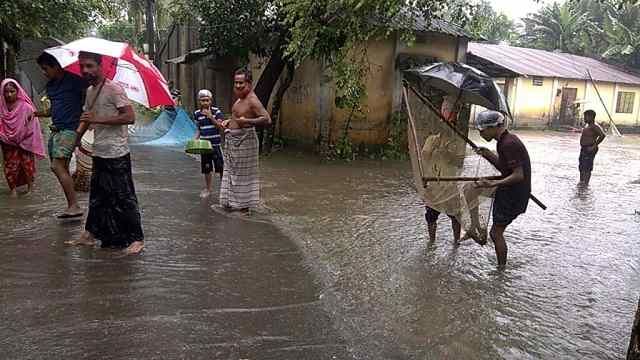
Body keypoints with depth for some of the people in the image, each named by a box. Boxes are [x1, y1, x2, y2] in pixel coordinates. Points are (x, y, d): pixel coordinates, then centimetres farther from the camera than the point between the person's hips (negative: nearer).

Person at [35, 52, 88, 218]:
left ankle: (74, 206, -17)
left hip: (70, 129, -8)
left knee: (57, 165, -18)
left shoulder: (74, 80, -7)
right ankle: (72, 206, 13)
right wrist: (38, 113, 8)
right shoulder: (50, 85, 17)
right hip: (56, 130, 8)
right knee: (62, 168, 7)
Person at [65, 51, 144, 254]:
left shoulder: (113, 89, -11)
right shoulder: (90, 91, 15)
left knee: (124, 198, -4)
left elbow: (130, 116, -21)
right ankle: (90, 234, 27)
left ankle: (136, 239, 5)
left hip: (116, 154, -8)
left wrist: (99, 119, -23)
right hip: (99, 153, 8)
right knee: (97, 196, 16)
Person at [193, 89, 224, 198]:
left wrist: (210, 116, -20)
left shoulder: (216, 111, -4)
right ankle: (207, 189, 22)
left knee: (221, 167, -3)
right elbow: (198, 129, 14)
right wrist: (195, 139, 0)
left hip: (216, 143, -3)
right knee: (206, 168, 10)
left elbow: (220, 126, -11)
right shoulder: (197, 113, 6)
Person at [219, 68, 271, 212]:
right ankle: (233, 202, 27)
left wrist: (247, 121, -32)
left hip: (244, 140, -10)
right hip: (233, 139, 10)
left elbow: (267, 119, -27)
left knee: (243, 173, -1)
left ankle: (244, 205, 10)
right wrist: (229, 121, 13)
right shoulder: (240, 98, 12)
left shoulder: (252, 100, -18)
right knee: (232, 171, 16)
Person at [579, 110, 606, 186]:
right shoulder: (588, 126, 14)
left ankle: (586, 183, -4)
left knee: (587, 167, -8)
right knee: (581, 166, 15)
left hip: (589, 150, -10)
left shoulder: (594, 126, -16)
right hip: (583, 149, 10)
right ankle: (581, 182, 24)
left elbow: (603, 135, -27)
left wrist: (594, 146, -23)